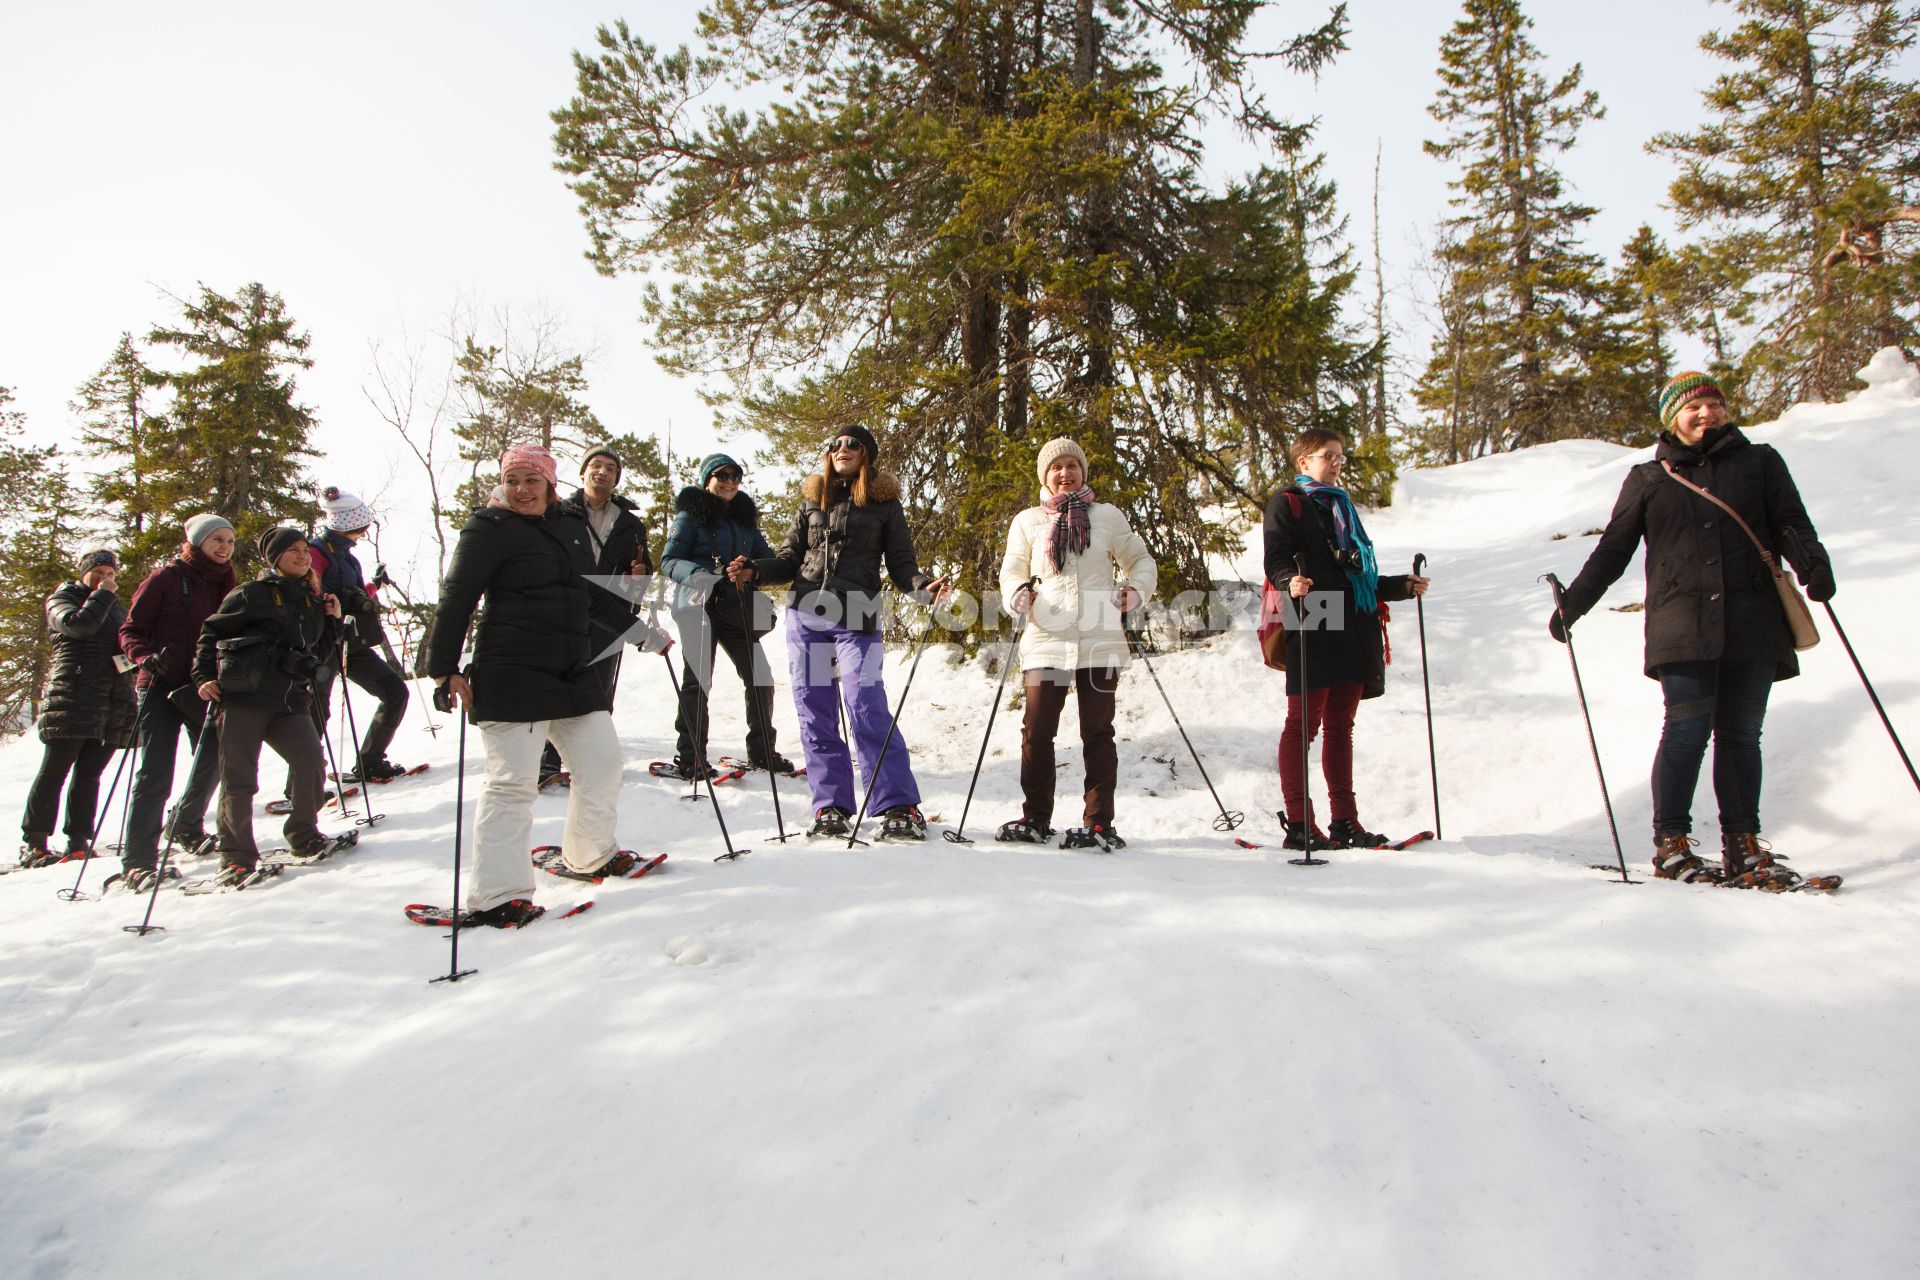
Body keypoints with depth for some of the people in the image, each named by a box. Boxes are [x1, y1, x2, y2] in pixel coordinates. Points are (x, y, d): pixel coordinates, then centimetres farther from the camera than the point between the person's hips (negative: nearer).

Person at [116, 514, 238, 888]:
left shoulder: (226, 584, 12)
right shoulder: (166, 578, -4)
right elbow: (131, 630, -3)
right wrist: (144, 658, -21)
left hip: (202, 689, 6)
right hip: (162, 686, -5)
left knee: (213, 759, 8)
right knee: (155, 774, -10)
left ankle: (186, 827, 33)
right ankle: (137, 860, -4)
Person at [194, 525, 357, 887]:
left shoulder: (312, 602, 19)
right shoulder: (251, 594, 3)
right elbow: (211, 633, 3)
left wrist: (332, 621, 11)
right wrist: (205, 677, -6)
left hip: (290, 700, 5)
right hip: (244, 697, -5)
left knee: (312, 765, -5)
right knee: (238, 779, -3)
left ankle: (304, 838, 15)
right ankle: (236, 858, 5)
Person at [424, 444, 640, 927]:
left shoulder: (571, 528, 14)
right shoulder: (489, 529, -5)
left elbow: (589, 595, 26)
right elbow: (456, 598, -11)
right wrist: (444, 668, -17)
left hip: (574, 673, 7)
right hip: (511, 674, -7)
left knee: (602, 759, 8)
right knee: (513, 781, -8)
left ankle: (590, 854, 29)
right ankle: (496, 895, 0)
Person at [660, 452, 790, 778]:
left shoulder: (745, 518, 17)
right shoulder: (692, 514, 1)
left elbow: (766, 557, 15)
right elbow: (670, 560, -6)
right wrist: (700, 575, -25)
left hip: (738, 607, 5)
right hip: (699, 604, -5)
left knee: (760, 678, 1)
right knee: (698, 679, -7)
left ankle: (761, 751, 14)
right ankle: (689, 756, 2)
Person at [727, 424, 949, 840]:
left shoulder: (885, 504, 8)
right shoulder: (812, 500, 16)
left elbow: (901, 565, 6)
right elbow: (790, 558, 15)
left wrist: (925, 587, -15)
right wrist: (753, 571, -3)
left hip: (856, 621, -4)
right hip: (806, 616, 4)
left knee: (867, 709, -15)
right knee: (815, 715, 3)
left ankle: (899, 807, -11)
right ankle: (831, 807, 9)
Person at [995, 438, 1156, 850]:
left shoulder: (1107, 516, 10)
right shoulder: (1028, 521, 11)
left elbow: (1141, 561, 16)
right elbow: (1012, 570, 16)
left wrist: (1136, 590, -5)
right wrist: (1017, 593, -7)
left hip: (1100, 640, 0)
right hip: (1046, 640, 0)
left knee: (1097, 733, 4)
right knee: (1037, 733, -1)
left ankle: (1098, 824, 9)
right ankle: (1035, 819, 12)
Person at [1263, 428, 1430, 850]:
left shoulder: (1343, 507, 26)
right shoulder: (1287, 503, 2)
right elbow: (1276, 559, -12)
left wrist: (1402, 586, 17)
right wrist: (1290, 581, -32)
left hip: (1353, 630, 8)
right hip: (1313, 629, -8)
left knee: (1340, 727, 10)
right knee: (1303, 725, -6)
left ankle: (1344, 821, 14)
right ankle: (1299, 824, -3)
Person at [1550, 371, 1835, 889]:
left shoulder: (1759, 463, 16)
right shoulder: (1647, 479, 14)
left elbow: (1790, 525, 8)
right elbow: (1612, 550, 17)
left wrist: (1812, 564, -12)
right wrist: (1573, 603, 11)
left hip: (1752, 624, 2)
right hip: (1683, 623, -1)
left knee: (1740, 734, 2)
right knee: (1688, 728, -11)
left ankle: (1743, 846, 10)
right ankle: (1671, 844, -5)